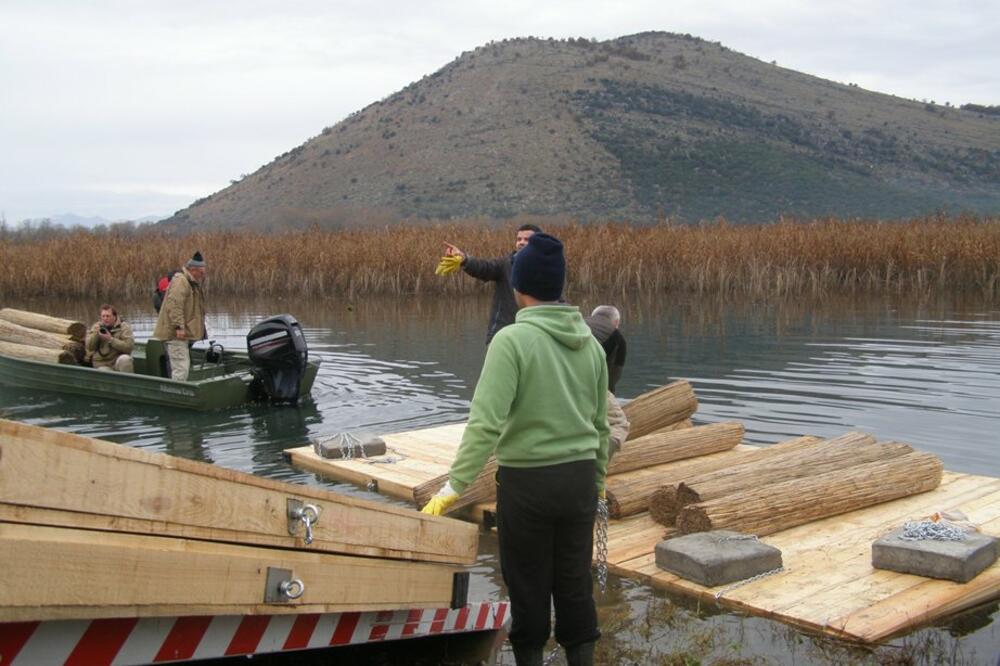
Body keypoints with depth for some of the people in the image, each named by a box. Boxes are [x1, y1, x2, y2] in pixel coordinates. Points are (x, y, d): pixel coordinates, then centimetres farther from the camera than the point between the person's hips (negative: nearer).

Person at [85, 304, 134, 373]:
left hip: (119, 361, -1)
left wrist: (110, 339, -21)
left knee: (124, 358, -35)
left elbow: (128, 346, -18)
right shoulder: (96, 327, 8)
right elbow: (89, 347, 0)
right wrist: (95, 334, -15)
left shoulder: (124, 327, -3)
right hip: (103, 365, 1)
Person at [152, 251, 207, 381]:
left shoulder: (192, 283, 20)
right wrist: (179, 326, -29)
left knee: (184, 366, 16)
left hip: (184, 334, 11)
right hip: (176, 335, -11)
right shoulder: (180, 282, -13)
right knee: (181, 368, -14)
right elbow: (174, 305, -25)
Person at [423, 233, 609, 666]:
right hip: (580, 476, 5)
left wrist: (454, 485, -18)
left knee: (528, 587, 9)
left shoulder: (512, 340, -14)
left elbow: (486, 421, -21)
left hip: (526, 480, -5)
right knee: (575, 583, 15)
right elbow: (601, 424, 13)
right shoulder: (589, 343, 6)